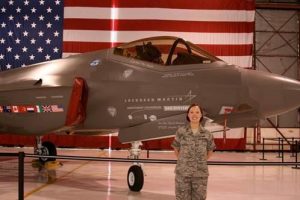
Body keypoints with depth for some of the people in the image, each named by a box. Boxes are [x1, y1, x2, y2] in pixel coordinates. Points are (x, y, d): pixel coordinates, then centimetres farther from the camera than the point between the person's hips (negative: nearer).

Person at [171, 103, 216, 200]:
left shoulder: (207, 134, 0)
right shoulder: (181, 131, -3)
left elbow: (210, 150, 15)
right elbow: (176, 149, 9)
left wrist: (201, 162, 8)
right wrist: (183, 161, 3)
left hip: (200, 174, 1)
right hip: (183, 173, -1)